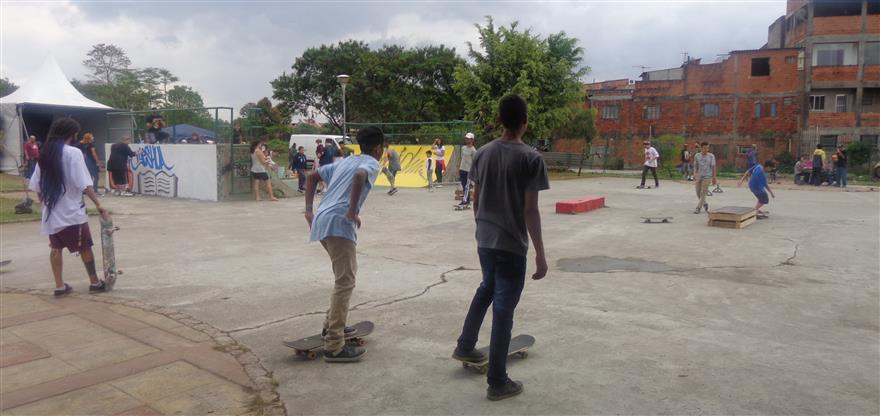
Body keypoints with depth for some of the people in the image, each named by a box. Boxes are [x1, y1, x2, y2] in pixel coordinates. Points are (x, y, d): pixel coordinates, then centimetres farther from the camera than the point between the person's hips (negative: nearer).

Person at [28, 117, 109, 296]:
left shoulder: (45, 154, 7)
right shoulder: (73, 153, -13)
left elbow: (36, 186, 9)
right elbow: (85, 184, -19)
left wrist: (45, 202, 21)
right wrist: (98, 204, -15)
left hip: (51, 211, 6)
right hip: (72, 211, -6)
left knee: (56, 248, 13)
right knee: (85, 247, 6)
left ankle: (60, 285, 16)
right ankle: (95, 282, 16)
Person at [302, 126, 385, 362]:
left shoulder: (345, 161, 27)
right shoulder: (372, 163, 3)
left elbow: (313, 176, 29)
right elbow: (360, 176, -22)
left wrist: (309, 210, 24)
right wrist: (352, 211, -17)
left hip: (322, 221, 9)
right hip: (339, 223, -9)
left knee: (344, 277, 24)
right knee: (345, 282, -7)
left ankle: (331, 325, 31)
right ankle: (334, 346, -8)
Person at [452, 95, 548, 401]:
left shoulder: (482, 153, 3)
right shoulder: (531, 158, -14)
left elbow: (476, 200, 10)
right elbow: (530, 210, -16)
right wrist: (540, 254, -11)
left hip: (484, 240, 6)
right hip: (512, 244, -6)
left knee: (486, 290, 28)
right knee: (503, 308, 1)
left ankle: (465, 346, 42)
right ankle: (497, 382, 11)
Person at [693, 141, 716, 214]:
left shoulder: (711, 156, -5)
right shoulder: (697, 156, 0)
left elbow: (713, 167, -2)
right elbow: (695, 166, 3)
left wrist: (714, 178, -3)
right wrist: (694, 174, -12)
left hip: (707, 177, -3)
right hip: (699, 176, 3)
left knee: (703, 193, -9)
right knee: (698, 193, 8)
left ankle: (698, 208, -6)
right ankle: (705, 204, 32)